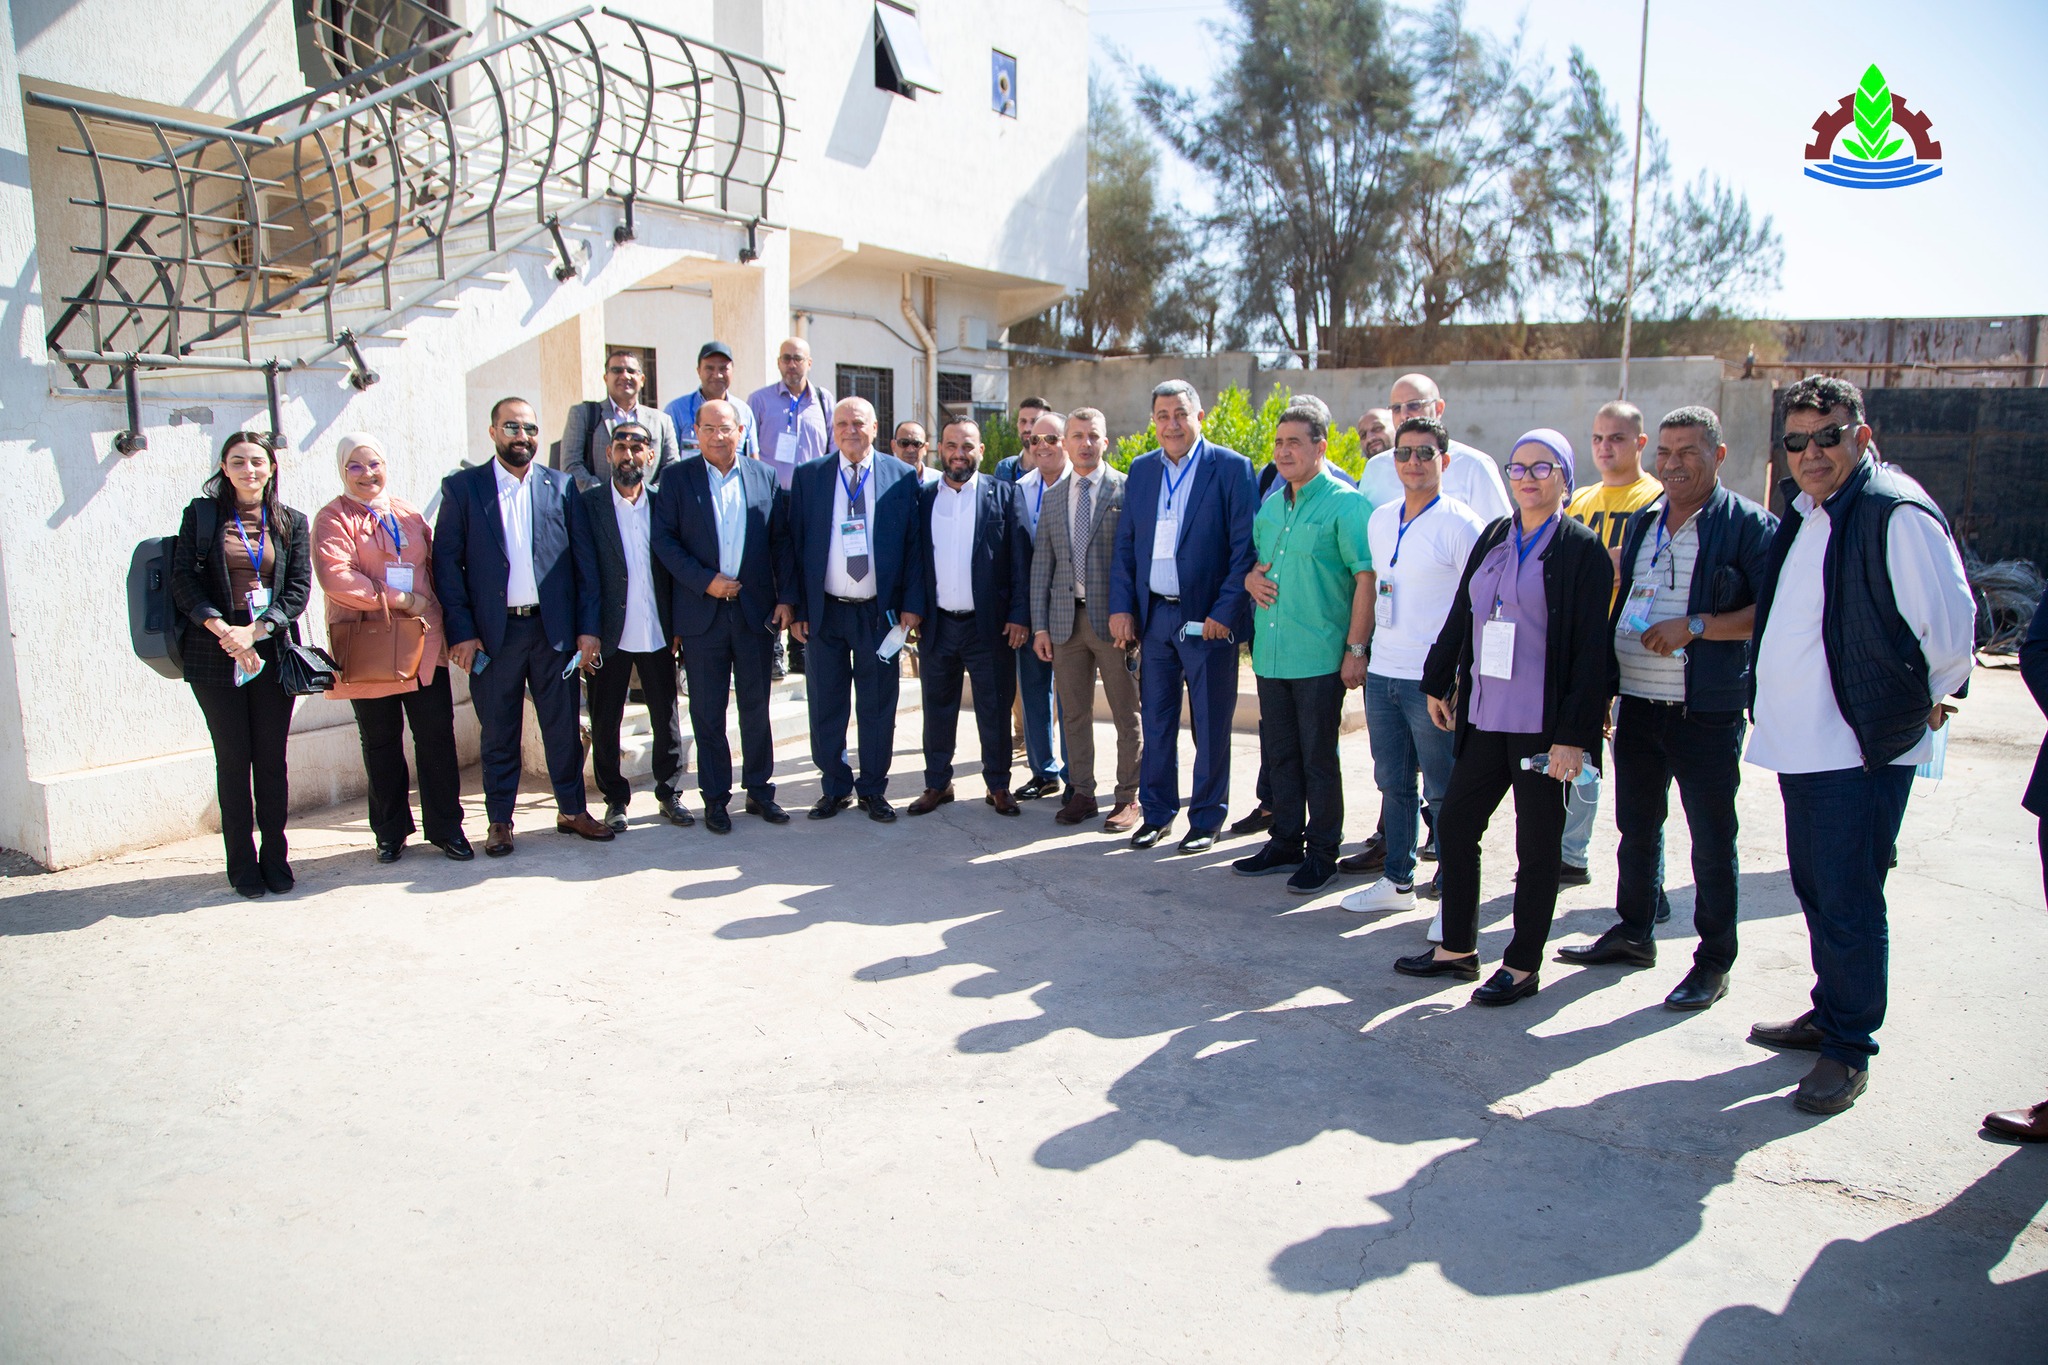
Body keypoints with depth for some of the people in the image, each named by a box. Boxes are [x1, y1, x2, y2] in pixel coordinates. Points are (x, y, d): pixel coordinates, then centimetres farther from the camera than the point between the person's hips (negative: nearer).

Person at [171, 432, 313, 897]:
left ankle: (275, 857, 13)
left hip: (271, 650, 1)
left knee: (271, 758, 3)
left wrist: (254, 630, -12)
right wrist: (222, 629, -14)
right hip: (214, 654, -1)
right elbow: (183, 580, -1)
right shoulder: (201, 514, 6)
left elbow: (299, 587, 1)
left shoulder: (292, 522, 9)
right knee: (233, 759, 3)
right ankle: (242, 863, 11)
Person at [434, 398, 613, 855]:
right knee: (498, 732, 7)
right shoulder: (461, 488, 2)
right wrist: (461, 632, -7)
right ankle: (499, 821, 19)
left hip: (554, 629, 1)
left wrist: (587, 626, -1)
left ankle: (573, 810, 21)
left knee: (564, 726, 7)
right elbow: (447, 564, -1)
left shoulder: (562, 488, 6)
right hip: (493, 633, -1)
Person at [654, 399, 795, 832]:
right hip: (702, 613, -1)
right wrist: (705, 581, -13)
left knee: (756, 707, 9)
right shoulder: (677, 479, 2)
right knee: (707, 712, 5)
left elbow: (782, 541, 6)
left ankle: (759, 789, 21)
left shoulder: (765, 478, 7)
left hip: (756, 611, 1)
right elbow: (663, 539, -4)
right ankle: (715, 797, 16)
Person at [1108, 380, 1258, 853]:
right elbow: (1124, 544, 12)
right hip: (1154, 616, 4)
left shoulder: (1232, 468, -5)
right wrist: (1121, 607, 3)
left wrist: (1223, 612, -15)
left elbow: (1245, 548, -9)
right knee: (1156, 721, 12)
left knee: (1211, 726, 5)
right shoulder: (1141, 470, 10)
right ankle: (1157, 812, 25)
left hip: (1207, 619, -4)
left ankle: (1206, 819, 18)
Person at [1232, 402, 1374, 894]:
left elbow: (1366, 577, -12)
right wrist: (1250, 576, 2)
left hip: (1319, 657, -7)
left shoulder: (1344, 503, -8)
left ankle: (1322, 852, 15)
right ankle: (1286, 843, 26)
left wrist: (1356, 649, -16)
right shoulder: (1271, 504, 14)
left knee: (1319, 757, 2)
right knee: (1278, 753, 13)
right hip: (1270, 654, 7)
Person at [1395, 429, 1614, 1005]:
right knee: (1454, 826, 10)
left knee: (1536, 844, 4)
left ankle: (1522, 966, 17)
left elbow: (1591, 648, -12)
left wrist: (1574, 735, -16)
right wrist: (1439, 681, 20)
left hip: (1542, 725, -6)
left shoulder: (1582, 550, -7)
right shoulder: (1494, 538, 11)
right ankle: (1458, 948, 25)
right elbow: (1460, 616, 18)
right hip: (1485, 718, 7)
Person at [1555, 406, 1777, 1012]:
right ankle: (1634, 932, 32)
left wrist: (1694, 626, -21)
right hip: (1637, 703, 6)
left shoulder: (1748, 524, -6)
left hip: (1707, 710, -6)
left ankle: (1714, 960, 15)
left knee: (1711, 838, 3)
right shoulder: (1644, 522, 14)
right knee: (1637, 826, 17)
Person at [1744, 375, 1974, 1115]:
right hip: (1799, 740, 9)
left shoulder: (1897, 513, -16)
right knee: (1814, 888, 19)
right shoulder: (1804, 514, 13)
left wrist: (1929, 701, -2)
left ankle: (1849, 1050, 12)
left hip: (1863, 747, -9)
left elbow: (1951, 624, -15)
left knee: (1848, 901, -1)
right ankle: (1829, 1015, 35)